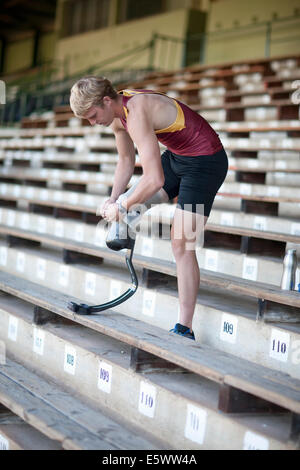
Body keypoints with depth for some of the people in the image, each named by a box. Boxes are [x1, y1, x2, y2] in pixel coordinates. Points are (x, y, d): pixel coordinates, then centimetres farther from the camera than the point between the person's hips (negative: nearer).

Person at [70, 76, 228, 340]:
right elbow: (126, 160, 14)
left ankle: (185, 329, -6)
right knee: (131, 201, 13)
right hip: (176, 156, 9)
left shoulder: (137, 113, -31)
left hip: (205, 162, -9)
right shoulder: (117, 113, -2)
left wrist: (123, 206, -23)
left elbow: (154, 179, -38)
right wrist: (114, 199, 4)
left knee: (182, 245, -10)